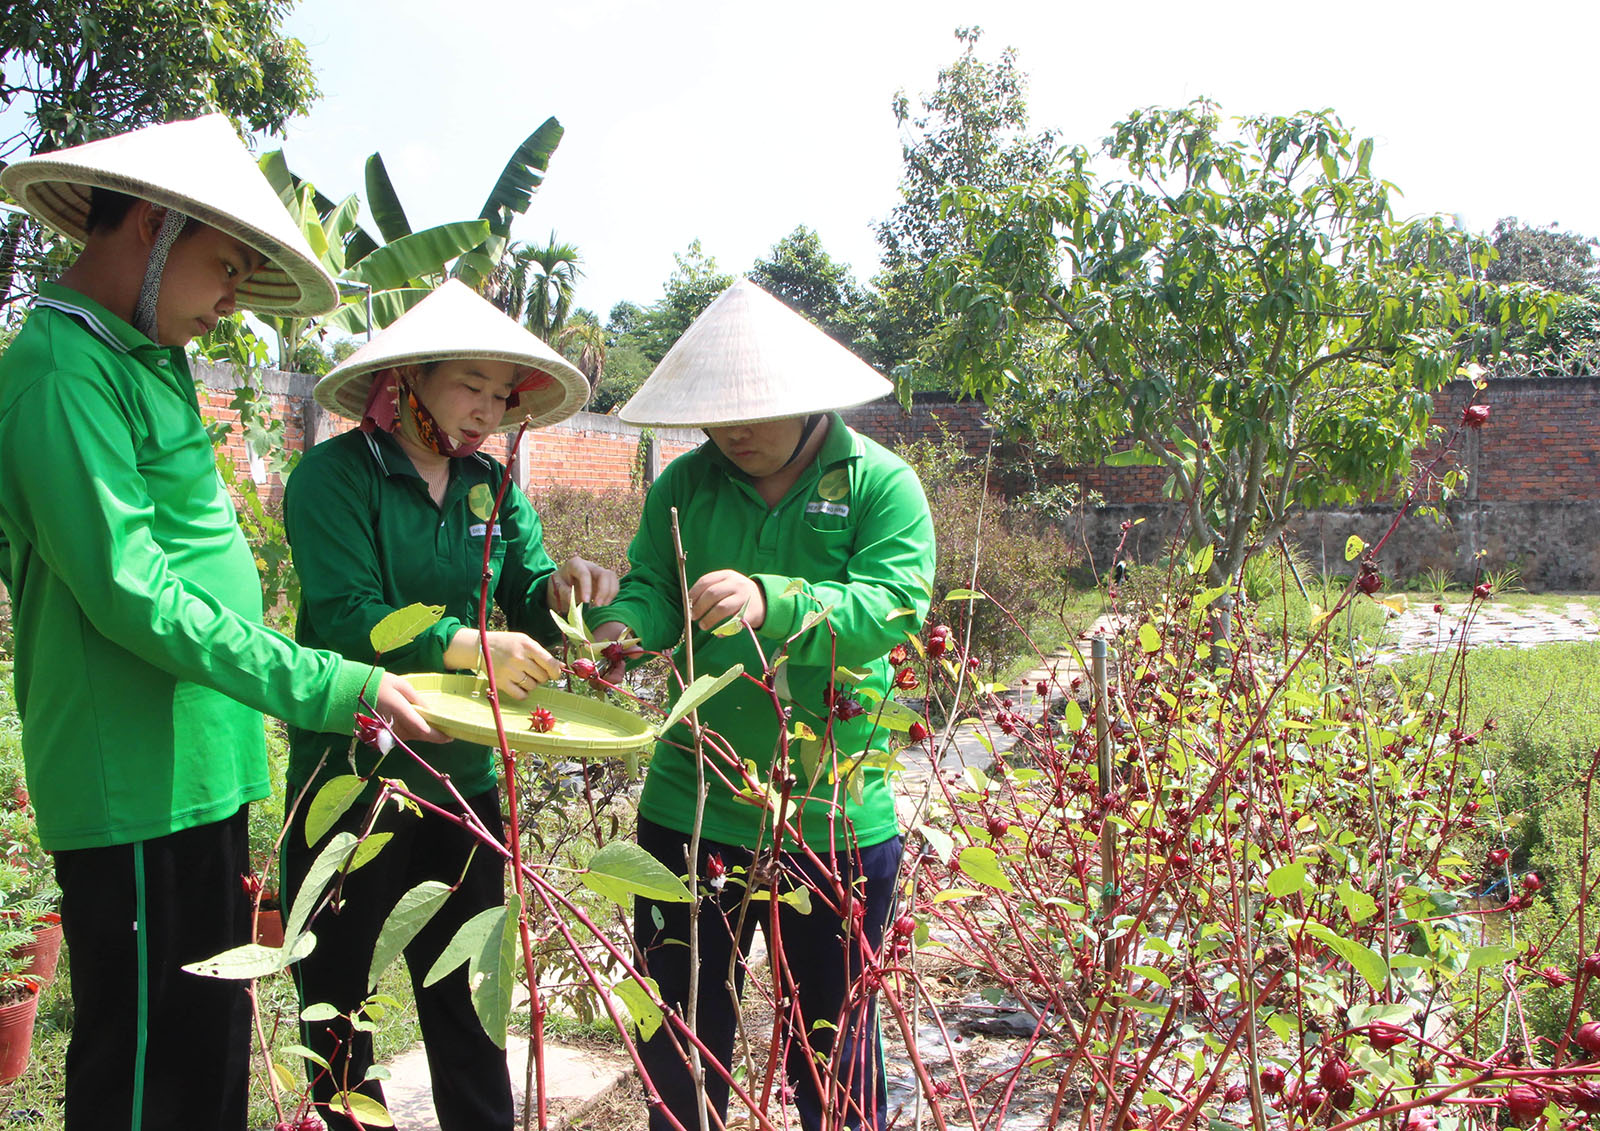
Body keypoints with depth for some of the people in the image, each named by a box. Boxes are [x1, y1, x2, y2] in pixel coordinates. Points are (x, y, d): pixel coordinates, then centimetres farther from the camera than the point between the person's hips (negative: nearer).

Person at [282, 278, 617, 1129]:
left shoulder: (493, 488, 7)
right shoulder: (337, 475, -10)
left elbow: (527, 610, 4)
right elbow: (344, 618, -20)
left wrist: (561, 588, -18)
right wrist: (464, 646, -31)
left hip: (461, 782, 5)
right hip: (349, 779, -4)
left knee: (466, 1000, 14)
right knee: (335, 998, 13)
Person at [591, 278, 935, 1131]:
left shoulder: (881, 484, -6)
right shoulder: (682, 486, 4)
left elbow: (893, 605, -20)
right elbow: (652, 588, -3)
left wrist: (771, 601, -35)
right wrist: (620, 627, -26)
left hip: (834, 819, -2)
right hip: (691, 809, 3)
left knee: (832, 1052, 16)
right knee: (679, 1042, 18)